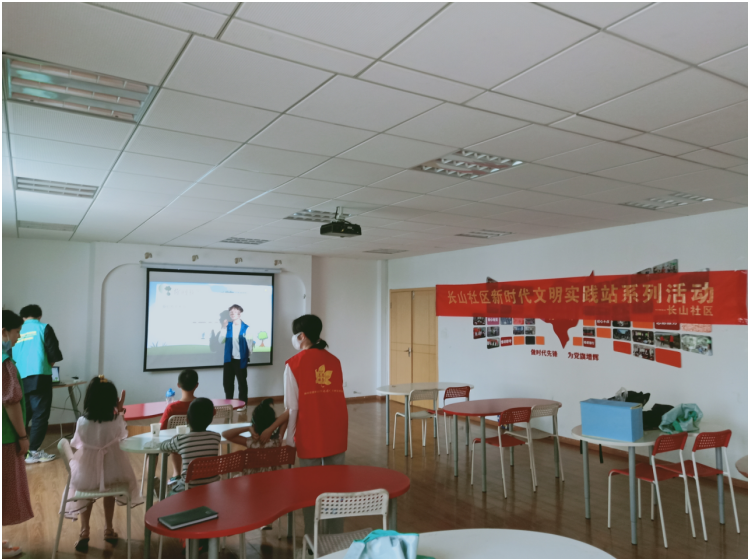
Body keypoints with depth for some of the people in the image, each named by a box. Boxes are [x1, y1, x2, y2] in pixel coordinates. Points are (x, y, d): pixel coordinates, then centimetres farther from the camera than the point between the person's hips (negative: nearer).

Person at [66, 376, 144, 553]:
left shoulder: (82, 422, -17)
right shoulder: (117, 422, -16)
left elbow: (76, 444, 2)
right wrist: (120, 412, 7)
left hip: (86, 475, 0)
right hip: (112, 473, 0)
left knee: (84, 492, 35)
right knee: (108, 484, 35)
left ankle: (84, 531, 24)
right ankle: (108, 529, 38)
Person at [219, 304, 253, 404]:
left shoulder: (246, 328, -8)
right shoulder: (228, 326, 4)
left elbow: (250, 343, -4)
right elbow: (221, 341, -2)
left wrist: (249, 355, -7)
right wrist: (224, 328, -11)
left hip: (241, 360, -4)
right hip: (229, 359, 4)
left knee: (242, 383, 8)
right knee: (227, 382, 11)